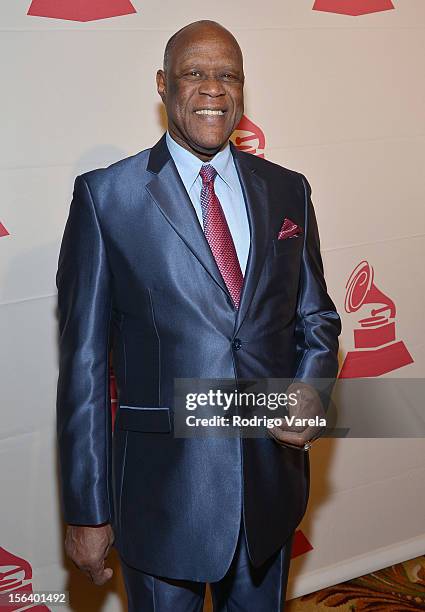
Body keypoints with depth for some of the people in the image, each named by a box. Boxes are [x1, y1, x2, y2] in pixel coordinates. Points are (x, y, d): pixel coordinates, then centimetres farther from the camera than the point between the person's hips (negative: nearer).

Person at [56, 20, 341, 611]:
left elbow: (316, 315, 12)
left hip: (272, 478, 4)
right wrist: (86, 511, -8)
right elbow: (85, 361, -8)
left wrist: (311, 390, -10)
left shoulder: (288, 191, 4)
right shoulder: (106, 196, -8)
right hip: (162, 489, -3)